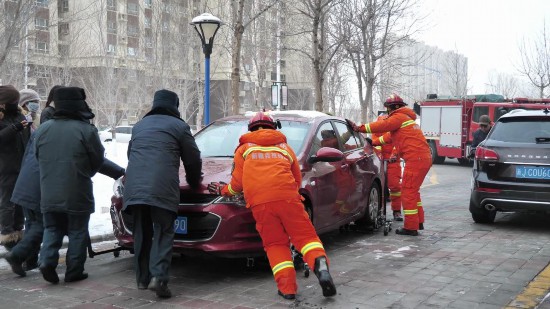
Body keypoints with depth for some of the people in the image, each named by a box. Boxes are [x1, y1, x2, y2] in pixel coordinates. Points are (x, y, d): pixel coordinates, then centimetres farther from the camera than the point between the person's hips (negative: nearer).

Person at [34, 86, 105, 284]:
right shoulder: (86, 130, -12)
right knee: (77, 232, 8)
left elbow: (37, 156, 11)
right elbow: (98, 160, -3)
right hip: (77, 194, -4)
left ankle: (47, 260, 0)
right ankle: (74, 271, 11)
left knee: (52, 229, 18)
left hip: (49, 193, 4)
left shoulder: (43, 129, 1)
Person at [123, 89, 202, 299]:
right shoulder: (178, 126, 10)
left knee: (142, 233, 14)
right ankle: (158, 277, -16)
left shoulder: (139, 126, 27)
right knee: (163, 233, -2)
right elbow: (193, 159, 12)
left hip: (134, 186, 5)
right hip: (162, 188, -5)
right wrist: (194, 182, 29)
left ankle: (143, 278, 19)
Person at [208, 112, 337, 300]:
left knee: (275, 244, 9)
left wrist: (223, 190, 37)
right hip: (287, 197, 1)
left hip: (259, 202, 0)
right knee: (305, 235, 2)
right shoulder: (284, 146, 29)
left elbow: (238, 182, 18)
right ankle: (320, 264, -27)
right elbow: (297, 179, 29)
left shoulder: (244, 149, 23)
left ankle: (287, 287, -5)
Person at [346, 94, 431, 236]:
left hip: (416, 159, -10)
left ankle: (411, 227, -4)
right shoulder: (406, 118, 26)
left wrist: (359, 128, -13)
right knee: (412, 190, 20)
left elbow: (382, 126, -15)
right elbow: (389, 136, 30)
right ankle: (418, 222, 27)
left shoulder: (398, 117, -5)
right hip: (424, 157, 10)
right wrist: (373, 142, 31)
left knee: (408, 191, -6)